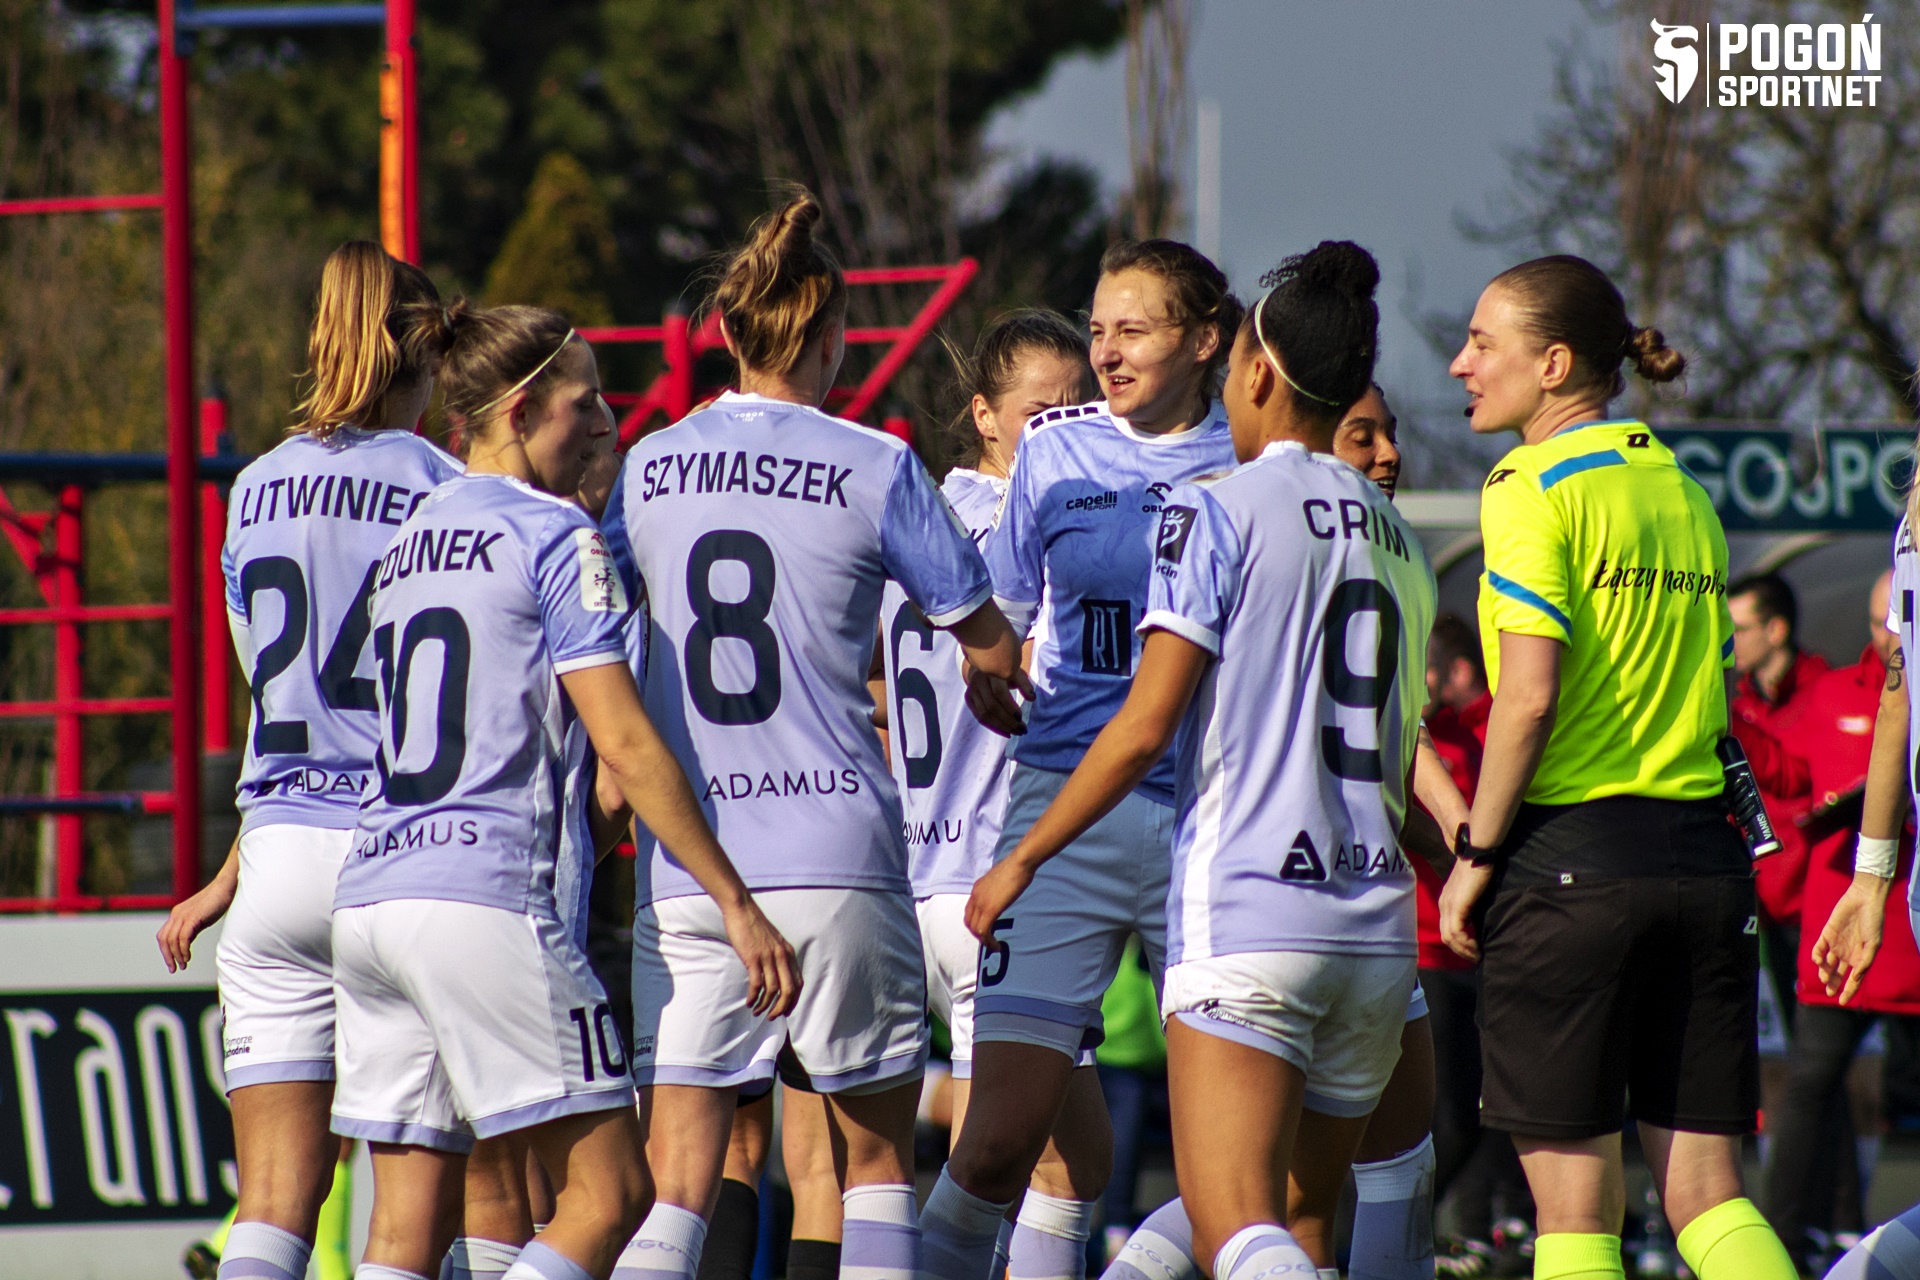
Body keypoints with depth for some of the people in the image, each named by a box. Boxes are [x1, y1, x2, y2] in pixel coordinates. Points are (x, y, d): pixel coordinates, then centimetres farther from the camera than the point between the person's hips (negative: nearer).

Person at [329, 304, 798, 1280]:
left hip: (368, 891, 8)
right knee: (608, 1193, -3)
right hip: (486, 892, -8)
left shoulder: (409, 539, 21)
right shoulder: (553, 535, -3)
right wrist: (736, 903, -8)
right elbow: (622, 742, -10)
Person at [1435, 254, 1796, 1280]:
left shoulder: (1533, 485, -7)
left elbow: (1529, 695, -15)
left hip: (1574, 851, -7)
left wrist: (1475, 858, -7)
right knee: (1704, 1188, 7)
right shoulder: (1682, 491, 15)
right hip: (1703, 850, 7)